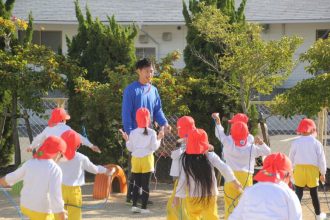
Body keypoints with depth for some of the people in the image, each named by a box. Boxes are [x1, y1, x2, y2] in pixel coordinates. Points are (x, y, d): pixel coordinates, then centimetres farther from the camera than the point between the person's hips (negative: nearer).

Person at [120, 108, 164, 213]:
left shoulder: (133, 133, 0)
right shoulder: (152, 132, -5)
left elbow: (130, 148, 2)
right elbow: (154, 147, -7)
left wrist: (127, 140, 17)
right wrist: (159, 139, 7)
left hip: (135, 160, 2)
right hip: (147, 159, -2)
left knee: (136, 184, 11)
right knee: (145, 184, 0)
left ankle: (134, 206, 5)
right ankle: (144, 207, -2)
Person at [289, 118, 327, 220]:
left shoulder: (296, 142, 0)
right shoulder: (316, 143, -2)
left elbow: (291, 158, 6)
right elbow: (321, 159, 0)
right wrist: (323, 173, 9)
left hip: (299, 169, 0)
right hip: (313, 169, 0)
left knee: (299, 192, 5)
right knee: (314, 193, 10)